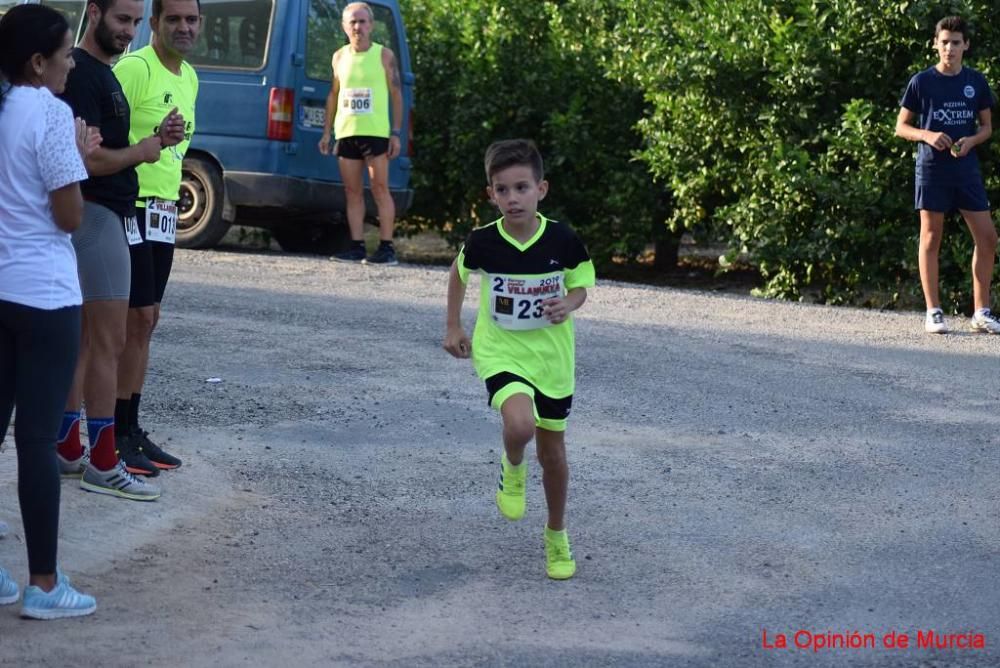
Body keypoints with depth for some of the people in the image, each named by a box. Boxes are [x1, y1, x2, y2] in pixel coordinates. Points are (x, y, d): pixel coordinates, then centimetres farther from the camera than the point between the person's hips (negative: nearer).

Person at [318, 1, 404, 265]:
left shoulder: (384, 55, 1)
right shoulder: (340, 57, 12)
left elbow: (396, 95, 0)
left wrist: (396, 133, -7)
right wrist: (327, 131, 12)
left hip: (375, 132, -4)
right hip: (346, 133, 4)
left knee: (380, 188, -7)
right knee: (352, 191, 4)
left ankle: (386, 248, -8)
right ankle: (357, 247, 7)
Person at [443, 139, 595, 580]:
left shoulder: (563, 241, -13)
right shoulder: (482, 243, -13)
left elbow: (580, 286, 3)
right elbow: (459, 274, 9)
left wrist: (568, 304, -19)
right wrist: (453, 328, 9)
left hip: (551, 356, 2)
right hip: (500, 353, -2)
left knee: (552, 452, 13)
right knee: (520, 424, -31)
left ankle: (557, 536, 36)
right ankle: (512, 469, 5)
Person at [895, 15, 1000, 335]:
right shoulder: (921, 82, -1)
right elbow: (901, 127, 3)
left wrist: (971, 140, -9)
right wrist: (928, 135, -16)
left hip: (967, 169, 3)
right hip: (932, 169, -3)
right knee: (931, 240, 1)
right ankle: (933, 312, 8)